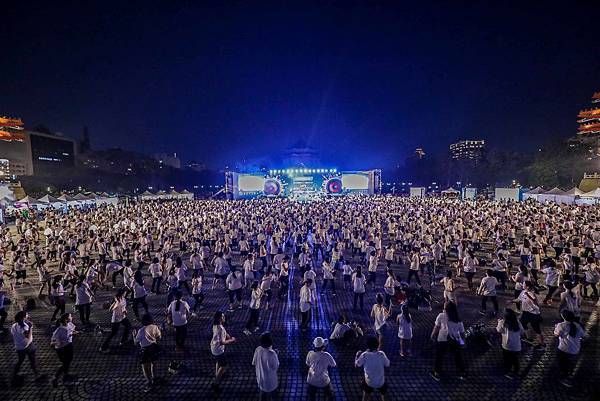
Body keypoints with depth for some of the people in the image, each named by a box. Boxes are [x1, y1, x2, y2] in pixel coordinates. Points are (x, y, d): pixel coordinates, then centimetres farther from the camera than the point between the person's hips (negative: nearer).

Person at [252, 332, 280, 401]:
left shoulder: (257, 350, -18)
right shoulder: (272, 354, -35)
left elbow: (254, 363, -4)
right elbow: (276, 367, -18)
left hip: (260, 377, 5)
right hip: (270, 379, -5)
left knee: (262, 393, 30)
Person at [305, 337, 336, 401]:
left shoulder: (310, 354, -16)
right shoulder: (326, 356, -25)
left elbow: (308, 364, 1)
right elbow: (334, 365, -9)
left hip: (311, 381, 2)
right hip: (323, 381, -2)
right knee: (330, 395, 27)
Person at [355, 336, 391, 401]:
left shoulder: (364, 355, -18)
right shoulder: (381, 354, -18)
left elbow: (357, 365, -6)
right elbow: (387, 365, -3)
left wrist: (357, 355, 12)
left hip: (369, 382, 0)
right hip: (381, 382, 0)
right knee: (384, 393, 29)